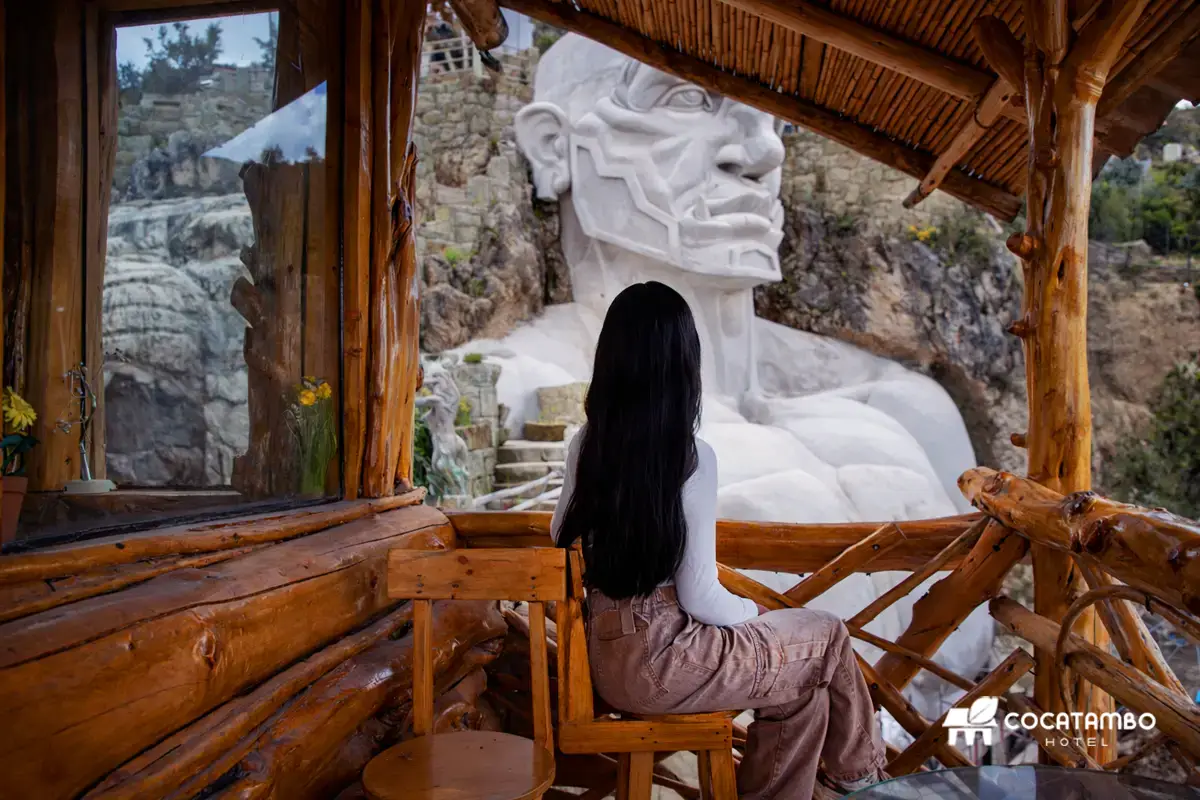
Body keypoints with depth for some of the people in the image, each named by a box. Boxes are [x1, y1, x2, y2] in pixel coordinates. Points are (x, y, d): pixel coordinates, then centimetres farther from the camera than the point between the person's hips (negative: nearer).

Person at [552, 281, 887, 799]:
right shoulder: (692, 458, -20)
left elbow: (562, 541, 12)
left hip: (606, 654, 6)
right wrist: (754, 614, 4)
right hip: (659, 662, -6)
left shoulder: (585, 443, -2)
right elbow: (700, 598, -18)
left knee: (804, 687, 22)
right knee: (828, 637, 16)